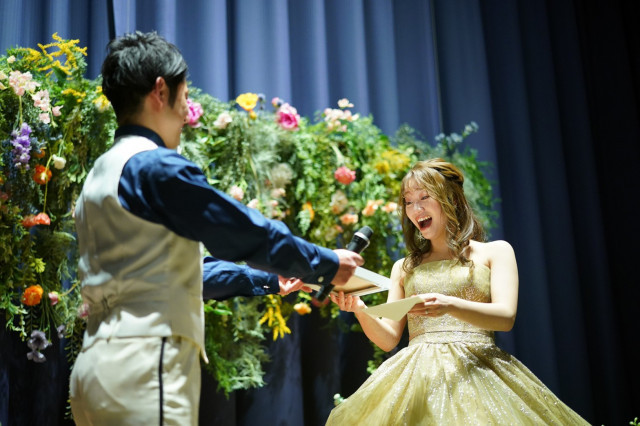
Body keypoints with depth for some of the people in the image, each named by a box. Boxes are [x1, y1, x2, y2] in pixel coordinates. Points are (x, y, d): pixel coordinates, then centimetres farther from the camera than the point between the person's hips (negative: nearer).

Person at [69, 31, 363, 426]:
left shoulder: (104, 172, 17)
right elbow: (248, 233, -9)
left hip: (104, 364, 10)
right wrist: (328, 263, 8)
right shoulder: (155, 167, -12)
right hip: (143, 366, -10)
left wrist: (268, 279, 29)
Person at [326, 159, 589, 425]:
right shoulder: (404, 268, 17)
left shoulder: (494, 251, 9)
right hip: (417, 374, 2)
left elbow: (506, 317, -6)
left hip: (474, 370, -2)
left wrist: (450, 306, -24)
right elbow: (388, 339, 12)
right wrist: (360, 310, -9)